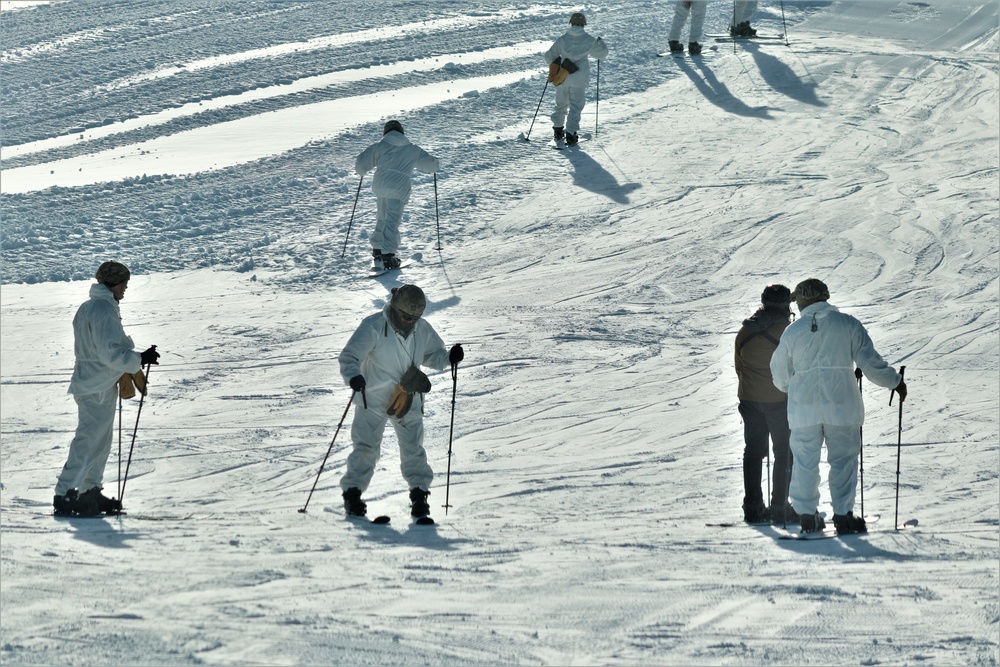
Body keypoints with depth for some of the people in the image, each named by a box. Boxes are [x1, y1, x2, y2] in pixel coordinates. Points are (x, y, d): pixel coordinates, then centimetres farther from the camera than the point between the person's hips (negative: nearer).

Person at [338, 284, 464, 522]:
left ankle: (419, 493, 15)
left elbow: (433, 356, 18)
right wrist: (354, 377, -39)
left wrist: (449, 357, -5)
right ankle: (352, 492, 2)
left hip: (408, 402, 4)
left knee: (413, 449, 1)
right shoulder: (374, 327, -15)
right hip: (373, 399, -4)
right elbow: (349, 357, -18)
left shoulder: (422, 329, 1)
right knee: (366, 448, -8)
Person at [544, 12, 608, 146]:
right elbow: (602, 54, 9)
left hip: (562, 78, 3)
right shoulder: (589, 41, -5)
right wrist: (600, 43, 30)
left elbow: (549, 56, 3)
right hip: (579, 79, -2)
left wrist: (554, 66, 24)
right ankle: (571, 134, -10)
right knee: (576, 107, 1)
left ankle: (558, 130, 28)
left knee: (561, 105, 20)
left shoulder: (563, 39, -1)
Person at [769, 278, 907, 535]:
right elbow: (870, 362, -3)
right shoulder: (847, 324, -3)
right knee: (843, 460, 5)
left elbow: (780, 377, 9)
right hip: (842, 406, -1)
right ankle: (843, 514, 2)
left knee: (805, 461, 11)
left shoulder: (792, 332, 1)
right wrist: (895, 382, 11)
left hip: (803, 408, 1)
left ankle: (806, 514, 13)